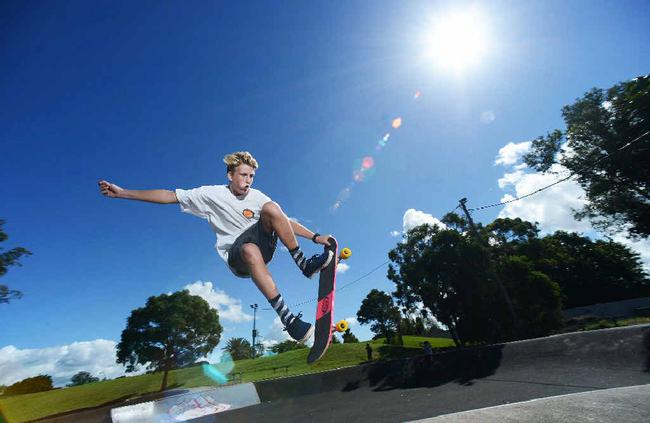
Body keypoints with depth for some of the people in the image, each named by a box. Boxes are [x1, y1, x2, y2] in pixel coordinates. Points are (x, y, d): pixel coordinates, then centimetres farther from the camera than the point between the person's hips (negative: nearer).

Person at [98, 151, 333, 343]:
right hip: (238, 257, -2)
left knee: (271, 208, -24)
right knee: (250, 250, -41)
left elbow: (285, 221, 0)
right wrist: (122, 192, -8)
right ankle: (287, 317, -41)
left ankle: (304, 264, -22)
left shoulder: (256, 197, 2)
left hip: (263, 245, 2)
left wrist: (315, 237, -8)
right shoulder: (212, 194, -3)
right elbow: (170, 196, -3)